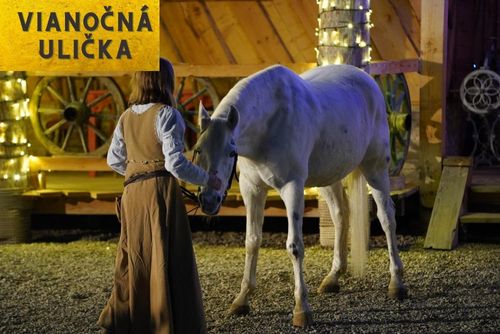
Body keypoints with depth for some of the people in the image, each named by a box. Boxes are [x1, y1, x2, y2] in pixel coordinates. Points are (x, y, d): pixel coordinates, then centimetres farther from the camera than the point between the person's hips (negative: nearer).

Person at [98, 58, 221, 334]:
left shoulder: (127, 117, 7)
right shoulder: (167, 115, -14)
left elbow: (114, 160, 12)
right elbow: (175, 163, -18)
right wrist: (207, 179, -6)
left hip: (133, 193, 7)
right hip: (161, 191, -7)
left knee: (134, 257, 16)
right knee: (169, 259, 1)